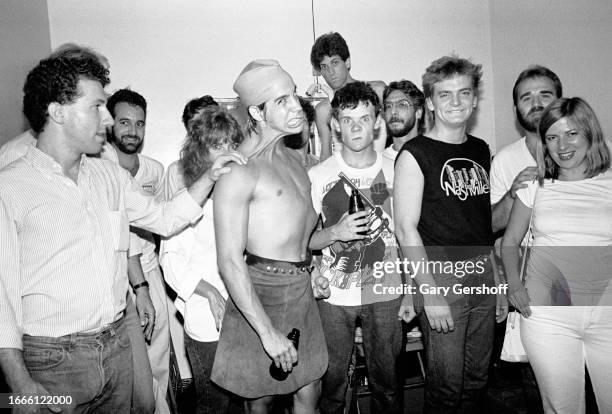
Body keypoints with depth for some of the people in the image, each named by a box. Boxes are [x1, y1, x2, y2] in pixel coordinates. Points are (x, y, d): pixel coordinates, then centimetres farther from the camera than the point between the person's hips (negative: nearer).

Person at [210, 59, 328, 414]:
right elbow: (230, 261, -20)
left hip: (304, 290, 7)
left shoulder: (293, 157, 10)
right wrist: (267, 332, -21)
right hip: (263, 292, -7)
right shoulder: (239, 170, -16)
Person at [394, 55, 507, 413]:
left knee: (477, 380, 16)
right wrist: (429, 292, -16)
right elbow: (406, 229, -13)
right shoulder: (415, 154, -9)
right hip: (442, 280, -6)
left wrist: (499, 282, 12)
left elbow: (485, 220, 15)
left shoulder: (482, 150, 11)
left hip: (482, 277, 6)